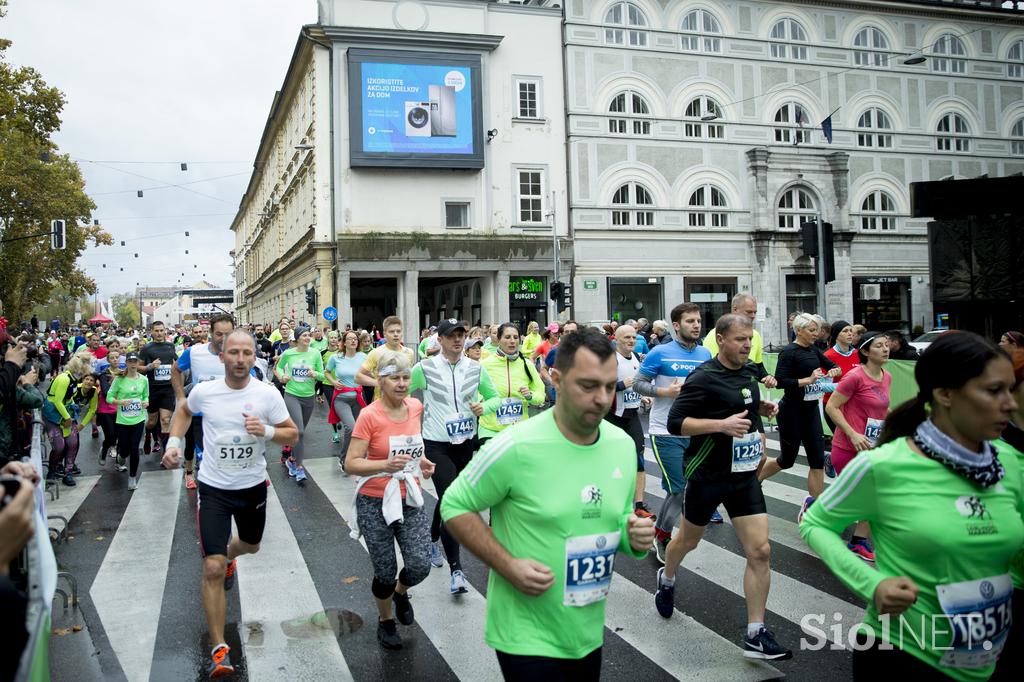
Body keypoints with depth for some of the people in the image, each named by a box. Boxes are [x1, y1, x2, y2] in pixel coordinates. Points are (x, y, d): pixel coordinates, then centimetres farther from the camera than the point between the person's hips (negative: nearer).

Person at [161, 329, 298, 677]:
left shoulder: (268, 394, -14)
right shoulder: (204, 391, -11)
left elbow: (293, 434, -5)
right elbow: (183, 410, 13)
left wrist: (267, 431, -25)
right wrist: (174, 442, 0)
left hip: (253, 486, 2)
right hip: (214, 488, -2)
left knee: (251, 545, 28)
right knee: (212, 570, -9)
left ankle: (229, 557, 67)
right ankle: (219, 649, 3)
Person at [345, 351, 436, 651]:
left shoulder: (416, 407, -1)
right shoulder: (369, 416, -16)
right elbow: (351, 463, -17)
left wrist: (421, 461, 4)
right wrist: (386, 464, -31)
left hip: (410, 499, 4)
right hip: (375, 503, -4)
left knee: (420, 565, -5)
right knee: (385, 572, 6)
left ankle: (400, 592, 31)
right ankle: (386, 620, 37)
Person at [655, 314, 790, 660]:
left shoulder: (750, 371, 4)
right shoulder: (703, 378, -17)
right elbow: (676, 422, -21)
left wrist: (763, 408, 3)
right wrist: (722, 424, -30)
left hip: (745, 476, 5)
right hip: (707, 475, -5)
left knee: (760, 551, -4)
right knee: (689, 540, 17)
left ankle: (756, 635, 5)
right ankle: (667, 579, 50)